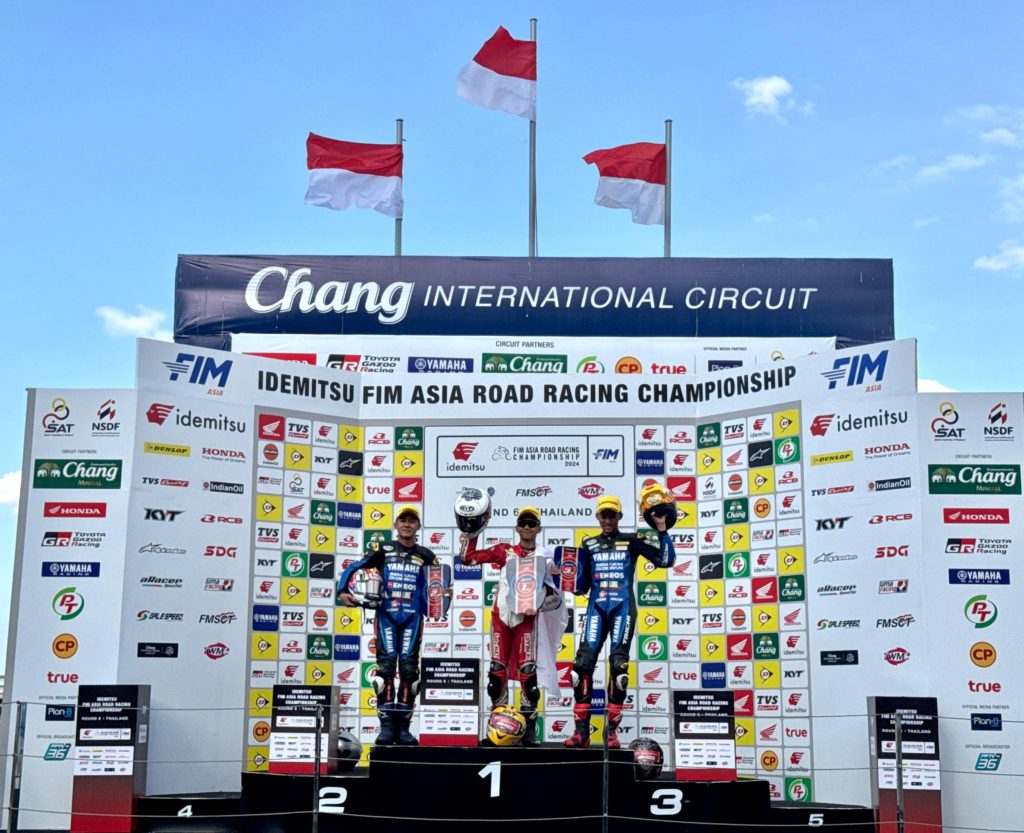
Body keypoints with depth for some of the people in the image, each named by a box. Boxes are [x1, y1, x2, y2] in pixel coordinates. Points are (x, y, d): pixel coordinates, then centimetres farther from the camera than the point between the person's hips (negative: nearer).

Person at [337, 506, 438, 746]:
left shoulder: (425, 556, 9)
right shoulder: (383, 550, 4)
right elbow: (352, 568, 1)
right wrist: (342, 591, -13)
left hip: (412, 618, 1)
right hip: (386, 615, -1)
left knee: (409, 668, -1)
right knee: (386, 665, -8)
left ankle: (403, 727, 5)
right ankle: (386, 726, -6)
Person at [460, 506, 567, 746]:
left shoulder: (545, 556, 7)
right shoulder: (504, 551, 9)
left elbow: (551, 591, 5)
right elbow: (469, 557, 7)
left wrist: (538, 602, -14)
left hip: (526, 617, -2)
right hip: (501, 615, 2)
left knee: (528, 671, -10)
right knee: (497, 670, 1)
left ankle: (528, 729, -6)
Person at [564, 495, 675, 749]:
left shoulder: (632, 541, 8)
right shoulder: (589, 545, 14)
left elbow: (666, 560, -1)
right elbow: (581, 586, 14)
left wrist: (662, 531, -7)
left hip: (623, 607, -2)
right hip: (596, 608, 2)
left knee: (618, 664, -10)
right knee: (583, 662, -11)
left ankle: (612, 731, -4)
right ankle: (581, 731, -8)